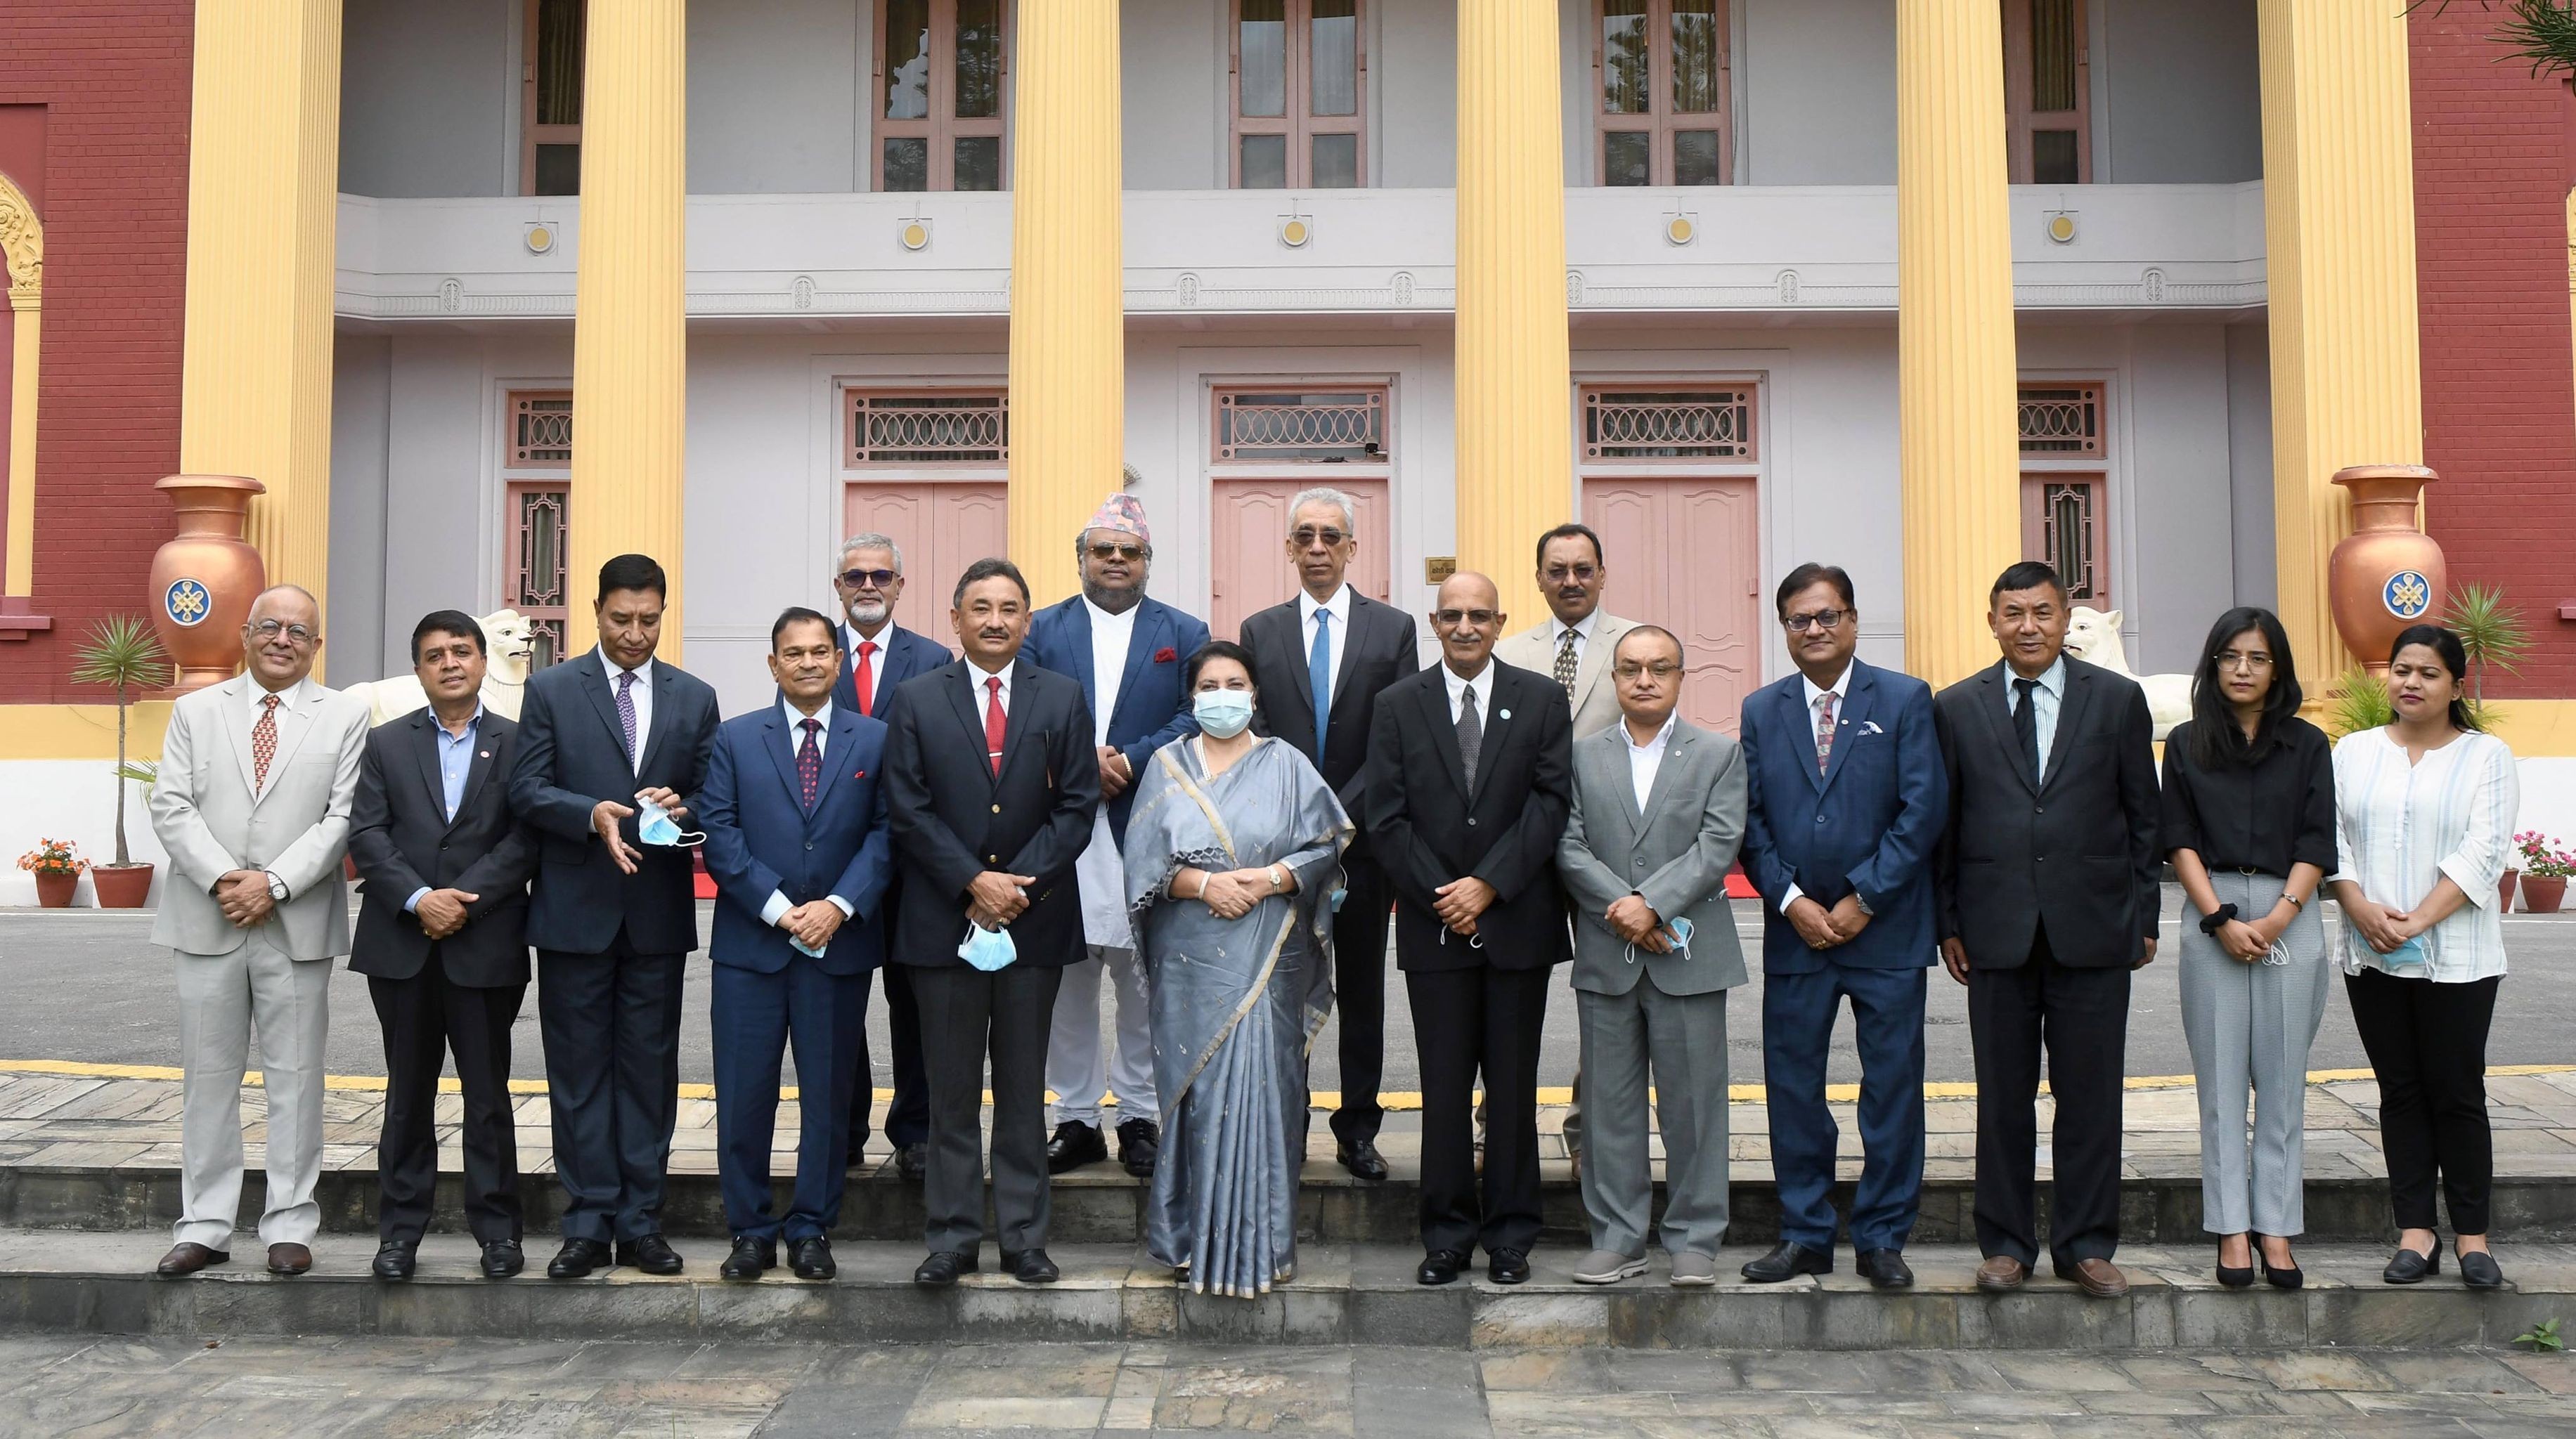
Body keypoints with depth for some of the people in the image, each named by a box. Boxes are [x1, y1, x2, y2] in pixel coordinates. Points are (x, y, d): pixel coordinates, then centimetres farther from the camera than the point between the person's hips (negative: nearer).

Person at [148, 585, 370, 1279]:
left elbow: (342, 818, -4)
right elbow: (171, 806, 1)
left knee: (295, 1079, 4)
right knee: (208, 1077, 8)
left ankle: (290, 1225, 13)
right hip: (208, 923, 2)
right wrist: (223, 879, -13)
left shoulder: (345, 718, 4)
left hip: (298, 925, -2)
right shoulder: (196, 711, 10)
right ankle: (204, 1226, 17)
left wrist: (274, 883, -14)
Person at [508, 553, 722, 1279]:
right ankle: (588, 1225, 12)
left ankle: (641, 1222, 15)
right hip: (575, 911, -1)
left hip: (658, 912, 2)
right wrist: (592, 815, -20)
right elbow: (526, 790, -3)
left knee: (650, 1069, 6)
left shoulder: (694, 697, 9)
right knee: (579, 1071, 4)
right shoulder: (551, 689, 3)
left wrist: (681, 808, -13)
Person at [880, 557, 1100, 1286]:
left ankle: (1024, 1236, 16)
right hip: (944, 920, -1)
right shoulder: (916, 699, 3)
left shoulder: (1062, 698, 6)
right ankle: (953, 1236, 14)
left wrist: (1019, 883, -10)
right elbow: (908, 811, -3)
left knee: (1024, 1087, 8)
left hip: (1033, 919, 1)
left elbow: (1077, 805, 0)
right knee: (952, 1089, 6)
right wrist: (975, 883, -12)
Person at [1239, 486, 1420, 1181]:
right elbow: (1253, 737, 4)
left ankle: (1358, 1129, 16)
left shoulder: (1394, 628, 4)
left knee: (1363, 992, 7)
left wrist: (1339, 812, -12)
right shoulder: (1261, 631, 8)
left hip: (1362, 837, 0)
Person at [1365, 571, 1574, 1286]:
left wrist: (1488, 885, -12)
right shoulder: (1399, 705, 6)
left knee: (1513, 1084, 6)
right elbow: (1386, 816, 1)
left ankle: (1510, 1235, 17)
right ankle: (1447, 1233, 15)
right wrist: (1437, 895, -9)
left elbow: (1552, 801, -4)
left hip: (1518, 922, 0)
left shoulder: (1541, 699, 4)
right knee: (1444, 1085, 5)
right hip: (1434, 925, 0)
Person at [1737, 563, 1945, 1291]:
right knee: (1792, 1086, 5)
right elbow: (1750, 820, 6)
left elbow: (1925, 809, -6)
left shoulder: (1905, 700, 1)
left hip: (1887, 929, -2)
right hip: (1795, 930, 2)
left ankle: (1882, 1238, 15)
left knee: (1893, 1086, 3)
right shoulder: (1760, 711, 9)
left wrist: (1863, 900, -10)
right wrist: (1791, 899, -7)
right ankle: (1804, 1235, 17)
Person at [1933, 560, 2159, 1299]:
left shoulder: (2117, 699, 5)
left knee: (2091, 1095, 5)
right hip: (1997, 932, 0)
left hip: (2093, 929, 0)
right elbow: (1941, 824, 7)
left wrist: (2144, 917, 2)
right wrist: (1947, 922, 3)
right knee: (2003, 1097, 7)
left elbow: (2144, 815, 6)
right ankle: (2006, 1244, 18)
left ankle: (2085, 1245, 18)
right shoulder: (1956, 708, 5)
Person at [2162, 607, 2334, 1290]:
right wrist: (2221, 919, -9)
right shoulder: (2187, 744, 7)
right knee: (2221, 1078, 1)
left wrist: (2277, 918, -11)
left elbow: (2315, 844, 2)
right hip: (2211, 914, 0)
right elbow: (2180, 841, 2)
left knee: (2283, 1078, 2)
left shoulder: (2307, 745, 7)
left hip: (2290, 917, 0)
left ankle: (2275, 1226, 9)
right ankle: (2232, 1229, 6)